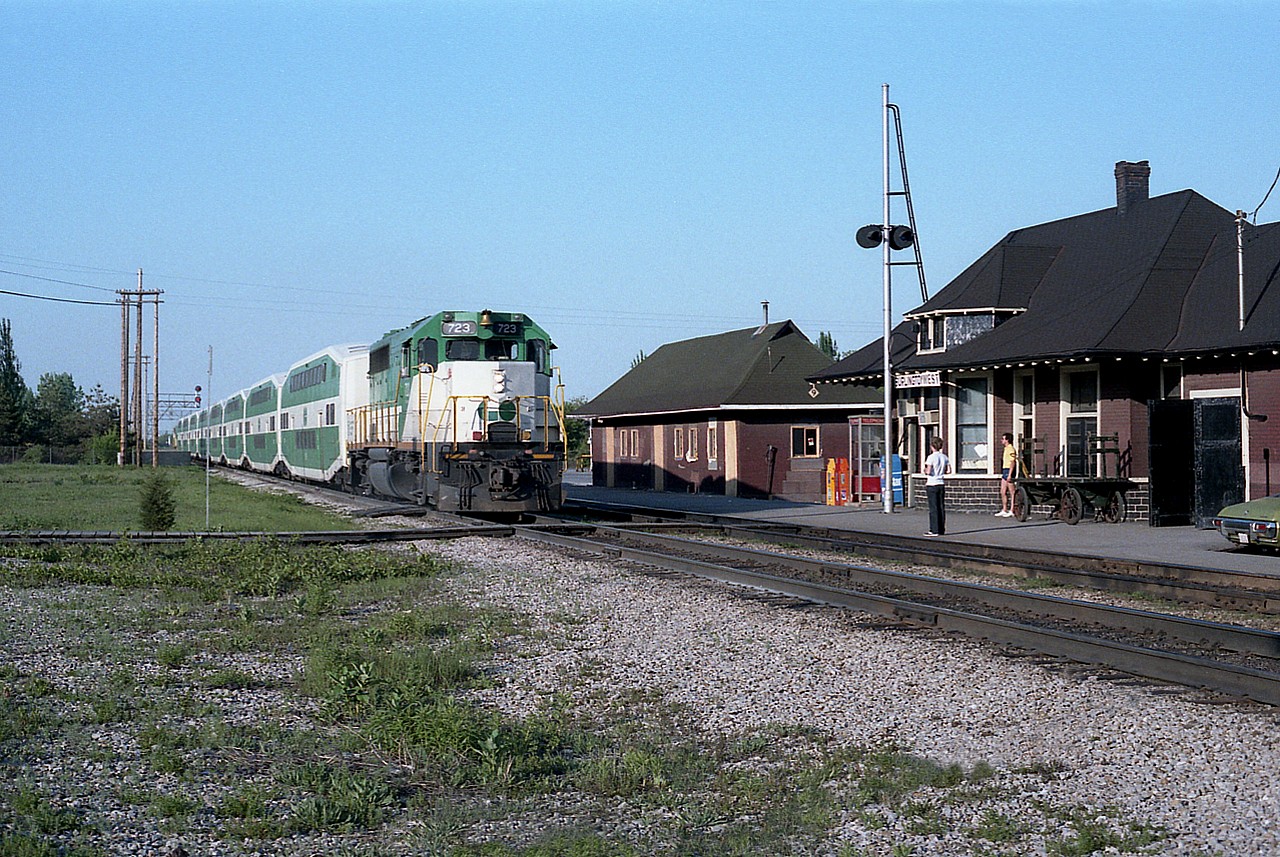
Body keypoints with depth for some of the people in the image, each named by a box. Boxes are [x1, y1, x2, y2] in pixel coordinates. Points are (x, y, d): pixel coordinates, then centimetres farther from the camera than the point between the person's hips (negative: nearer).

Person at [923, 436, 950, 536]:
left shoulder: (931, 457, -13)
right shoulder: (944, 457, 5)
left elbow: (928, 471, -19)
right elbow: (949, 470, 5)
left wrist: (925, 471, 2)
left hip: (932, 484, -6)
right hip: (941, 484, 6)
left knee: (933, 508, -3)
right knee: (941, 507, 9)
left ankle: (934, 530, -3)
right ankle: (941, 530, 12)